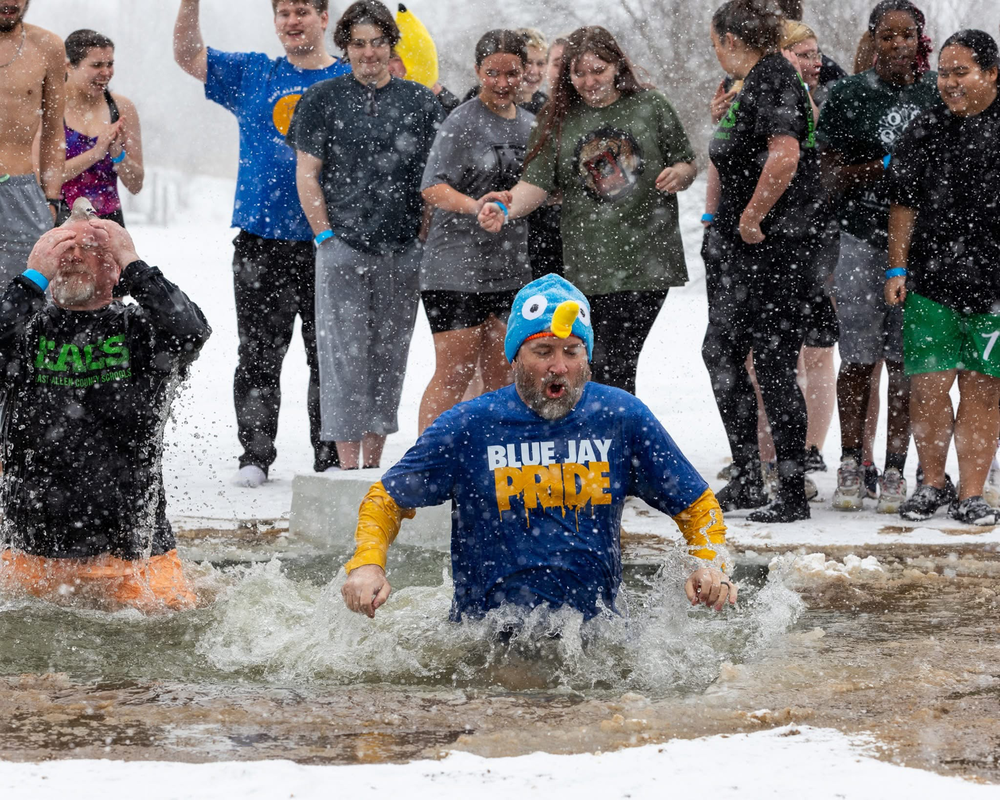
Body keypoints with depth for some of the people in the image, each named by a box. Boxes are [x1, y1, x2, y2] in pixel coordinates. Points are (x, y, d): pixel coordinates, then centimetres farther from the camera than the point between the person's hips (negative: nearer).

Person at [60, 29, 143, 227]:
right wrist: (95, 153, -15)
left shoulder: (122, 108, 7)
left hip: (109, 218, 3)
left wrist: (117, 154, -8)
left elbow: (136, 186, 9)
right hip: (60, 220, -3)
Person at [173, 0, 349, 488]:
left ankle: (331, 459, 9)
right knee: (258, 355, 3)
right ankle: (254, 457, 8)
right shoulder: (253, 76, 11)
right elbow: (187, 56, 8)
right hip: (261, 242, 1)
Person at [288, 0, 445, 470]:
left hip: (403, 250, 3)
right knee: (346, 355, -6)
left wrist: (426, 235, 3)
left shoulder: (420, 101, 9)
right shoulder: (322, 100, 3)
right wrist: (327, 236, -7)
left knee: (389, 354, 6)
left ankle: (373, 464, 14)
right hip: (342, 248, -3)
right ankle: (349, 467, -4)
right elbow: (307, 175, 1)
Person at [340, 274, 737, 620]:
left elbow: (697, 505, 15)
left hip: (594, 628, 1)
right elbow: (386, 500, 10)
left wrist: (710, 565, -4)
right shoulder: (467, 426, 0)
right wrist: (366, 563, -9)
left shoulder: (621, 417, 5)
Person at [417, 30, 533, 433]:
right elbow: (432, 188, -16)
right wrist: (476, 206, -30)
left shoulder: (530, 125, 15)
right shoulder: (462, 123, -7)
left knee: (501, 378, 8)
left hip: (513, 271, 7)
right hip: (457, 267, -7)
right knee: (454, 374, -8)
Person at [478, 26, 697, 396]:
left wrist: (679, 174, -10)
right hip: (589, 262, 2)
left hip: (648, 258, -1)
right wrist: (507, 210, -18)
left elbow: (687, 164, 13)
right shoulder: (560, 118, 7)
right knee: (607, 364, 1)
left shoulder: (649, 106, 5)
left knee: (617, 363, -8)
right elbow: (537, 180, 1)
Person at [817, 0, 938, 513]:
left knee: (905, 360, 1)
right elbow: (830, 173, 1)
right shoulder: (848, 96, 3)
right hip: (861, 238, -1)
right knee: (857, 358, -1)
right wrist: (883, 168, -13)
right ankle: (850, 466, 8)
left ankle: (895, 471, 7)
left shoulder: (937, 93, 8)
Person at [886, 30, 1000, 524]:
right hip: (931, 280, 2)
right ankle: (932, 484, 15)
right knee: (928, 386, -1)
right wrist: (896, 268, 5)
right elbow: (903, 203, 12)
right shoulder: (924, 131, 9)